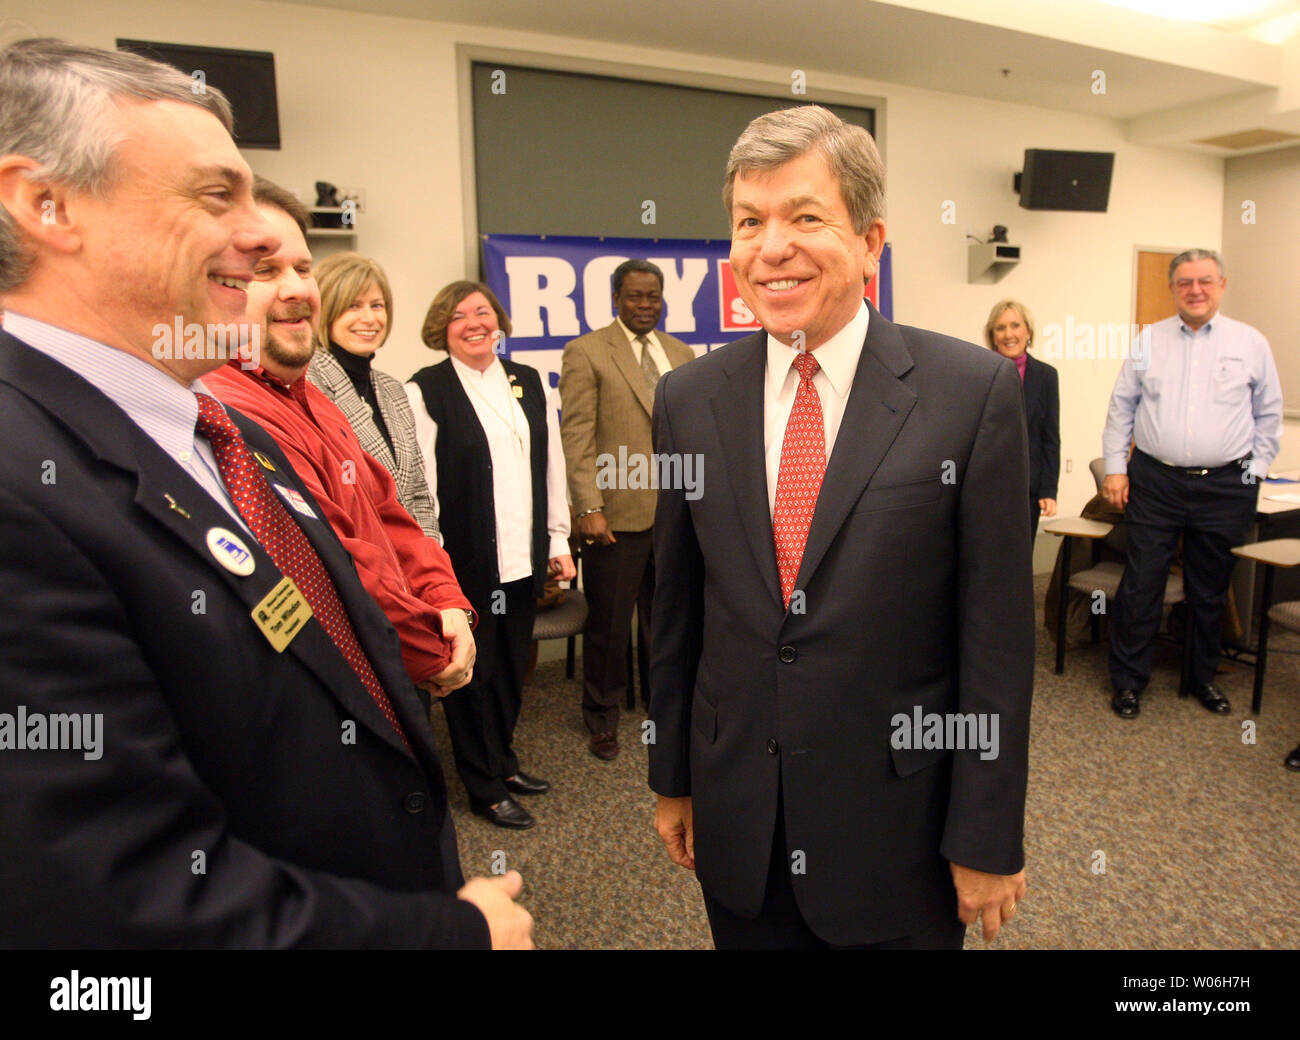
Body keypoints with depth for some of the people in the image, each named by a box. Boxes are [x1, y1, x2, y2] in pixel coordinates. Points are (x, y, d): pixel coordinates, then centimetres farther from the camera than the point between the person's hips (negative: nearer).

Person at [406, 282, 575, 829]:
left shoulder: (527, 381, 10)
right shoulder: (426, 390, -7)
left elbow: (551, 464, 12)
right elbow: (421, 486, -11)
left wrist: (558, 539, 11)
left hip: (524, 558, 5)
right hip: (466, 560, -5)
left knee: (511, 664, 17)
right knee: (473, 669, 8)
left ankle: (503, 760, 37)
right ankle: (486, 787, 24)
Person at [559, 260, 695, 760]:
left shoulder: (682, 354, 14)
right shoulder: (586, 352, -3)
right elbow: (577, 436, -9)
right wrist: (589, 507, -16)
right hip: (618, 513, -4)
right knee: (609, 623, 7)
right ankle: (602, 717, 25)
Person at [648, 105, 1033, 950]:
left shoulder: (974, 391, -11)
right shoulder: (688, 399, -2)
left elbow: (999, 630, -9)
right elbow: (676, 610, 3)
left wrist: (988, 835, -6)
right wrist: (672, 779, 9)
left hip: (899, 831, -2)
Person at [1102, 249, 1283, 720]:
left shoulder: (1251, 343, 6)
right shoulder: (1149, 340, 5)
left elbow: (1269, 415, 12)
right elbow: (1121, 408, 7)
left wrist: (1253, 471, 5)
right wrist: (1115, 468, 1)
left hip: (1225, 487, 1)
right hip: (1155, 482, -1)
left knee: (1209, 592, 12)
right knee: (1141, 586, -1)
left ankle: (1202, 679, 28)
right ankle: (1128, 680, 12)